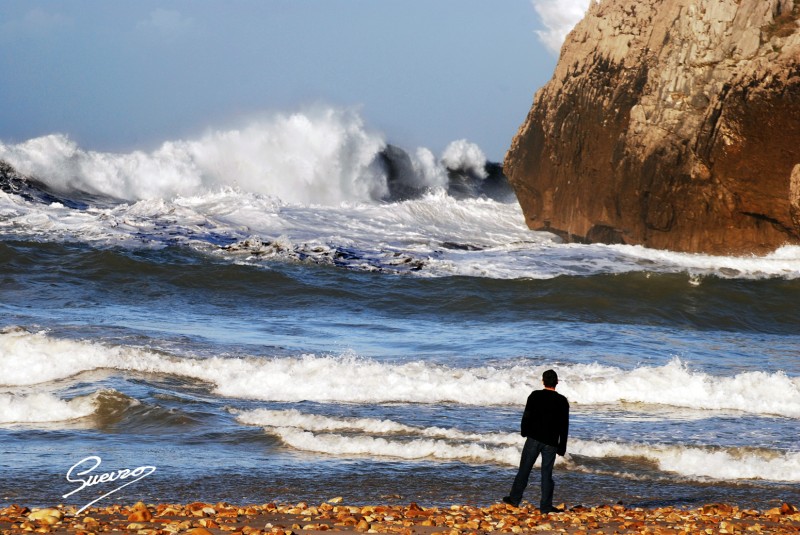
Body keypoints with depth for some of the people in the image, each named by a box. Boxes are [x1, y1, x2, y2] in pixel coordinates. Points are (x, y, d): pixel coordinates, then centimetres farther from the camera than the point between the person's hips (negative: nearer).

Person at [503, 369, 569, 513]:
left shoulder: (535, 396, -5)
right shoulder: (562, 401, -4)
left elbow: (526, 416, -2)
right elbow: (564, 425, -1)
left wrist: (524, 432, 15)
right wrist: (562, 446, 6)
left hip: (533, 438, 0)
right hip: (551, 442, 0)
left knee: (524, 469, 10)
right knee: (547, 473, 5)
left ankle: (514, 499, 14)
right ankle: (546, 505, 4)